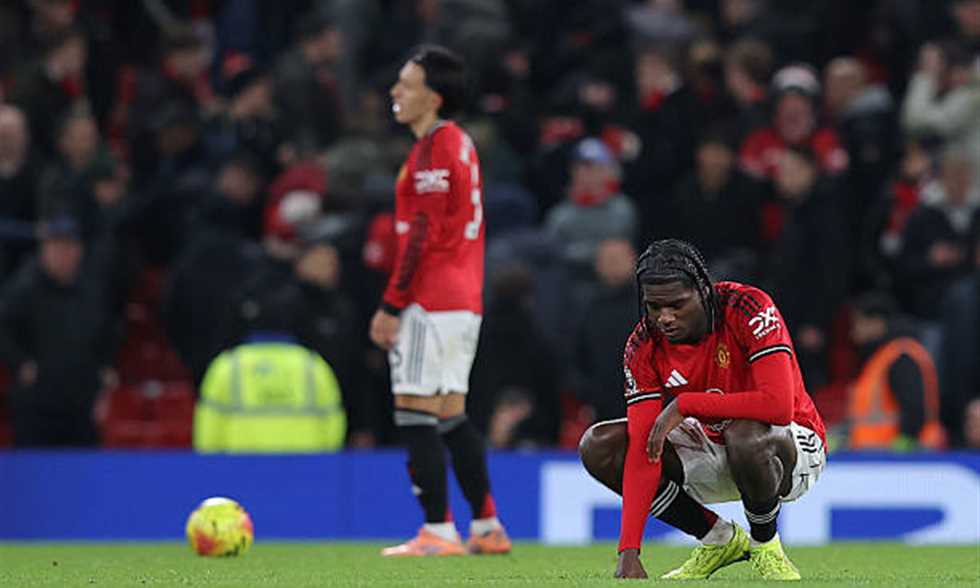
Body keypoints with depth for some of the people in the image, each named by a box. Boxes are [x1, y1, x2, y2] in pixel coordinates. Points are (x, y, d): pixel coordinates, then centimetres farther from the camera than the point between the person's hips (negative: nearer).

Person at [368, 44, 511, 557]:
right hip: (465, 303, 10)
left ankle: (438, 531, -9)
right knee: (451, 416, 13)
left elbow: (422, 236, -17)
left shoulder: (433, 149, -13)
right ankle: (487, 528, 14)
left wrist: (391, 307, -15)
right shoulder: (461, 143, 16)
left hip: (431, 304, -10)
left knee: (414, 414, -7)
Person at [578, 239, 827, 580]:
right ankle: (720, 540, 1)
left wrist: (684, 405, -31)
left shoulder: (748, 309, -25)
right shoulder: (643, 347, -13)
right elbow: (643, 450, -19)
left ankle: (766, 545, -9)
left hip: (793, 446, -5)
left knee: (745, 436, -40)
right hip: (713, 454, 5)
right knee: (599, 447, -13)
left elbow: (779, 406, -37)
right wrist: (629, 553, -29)